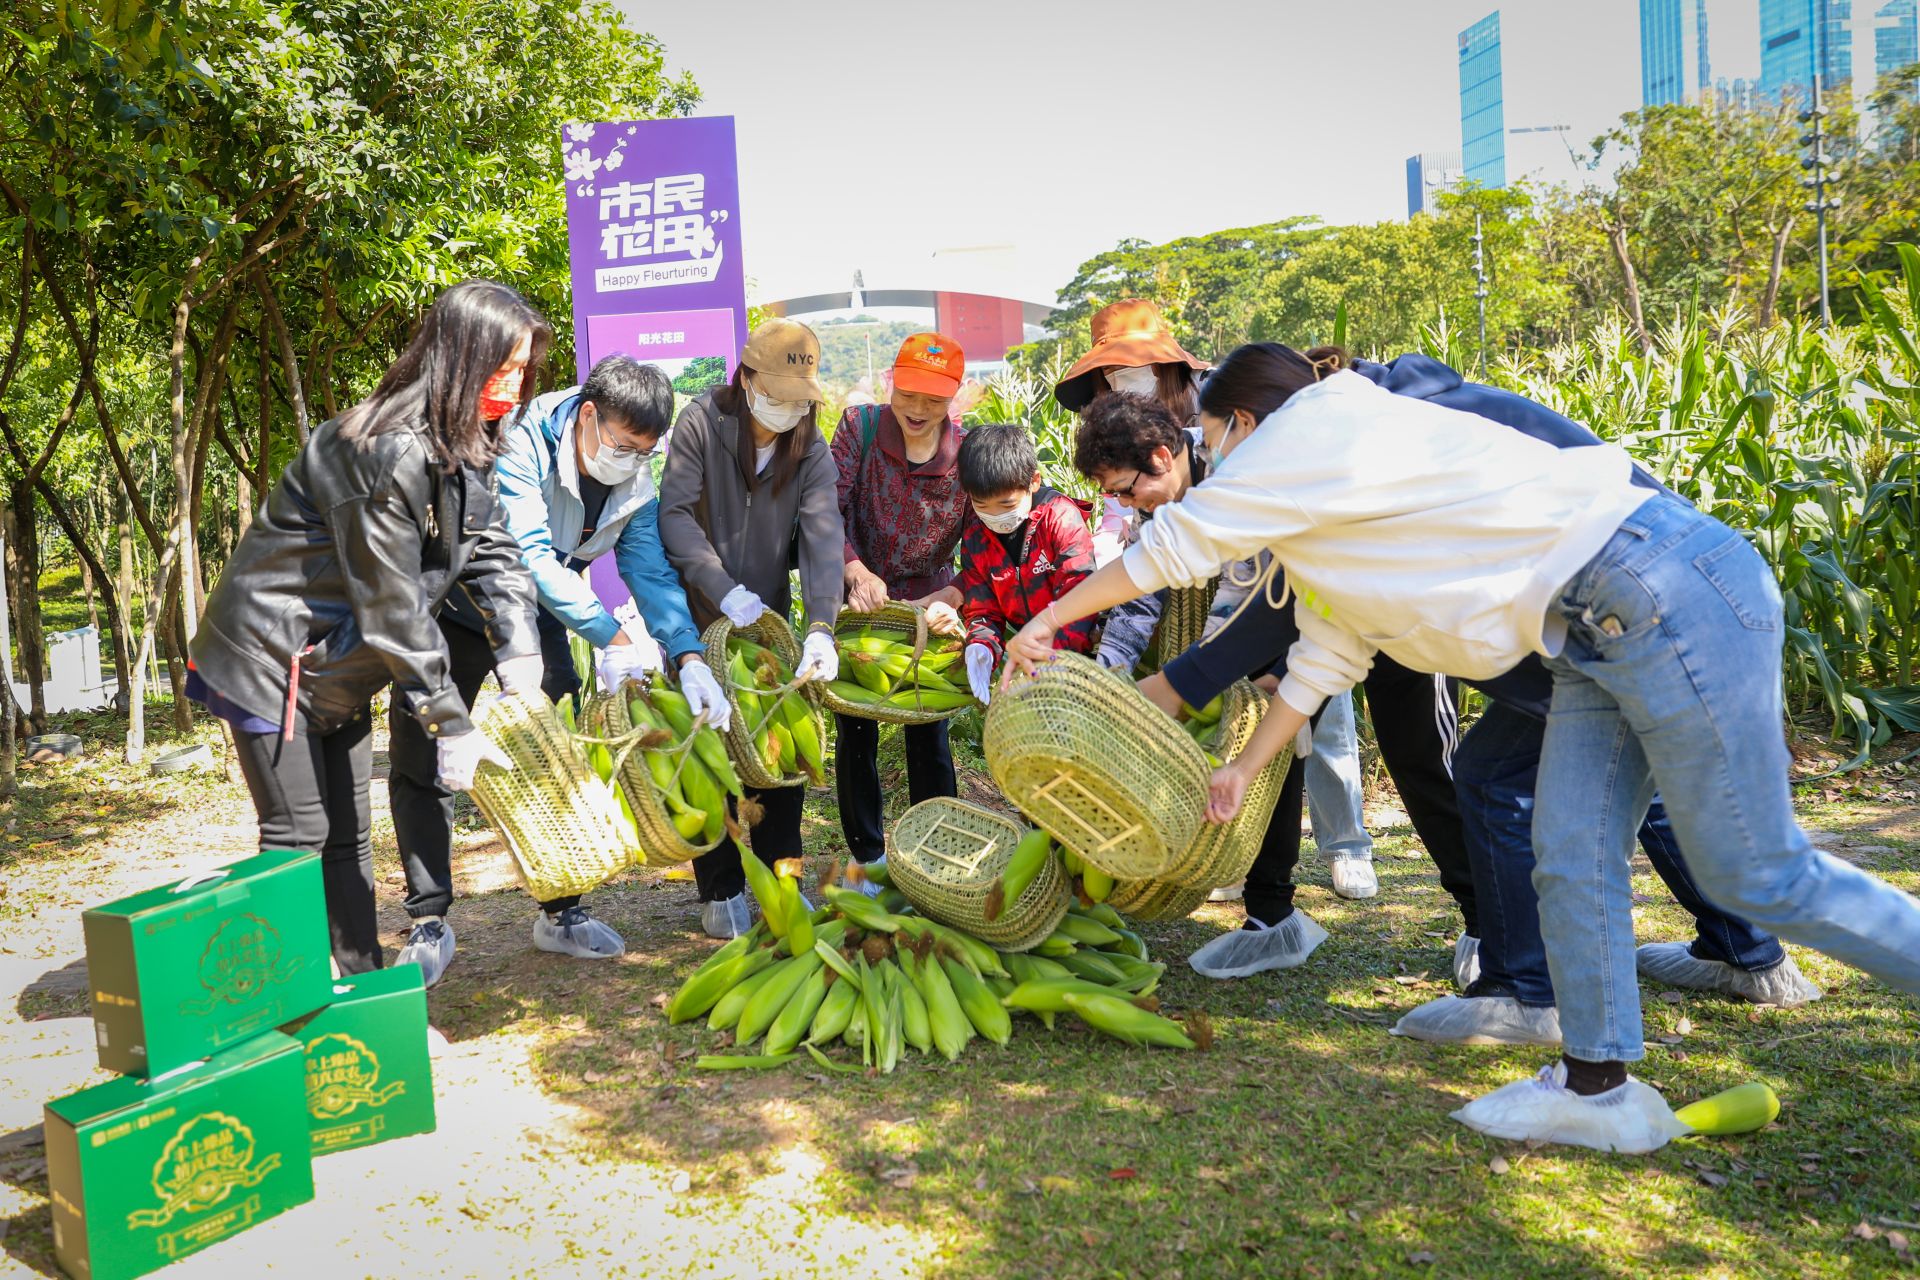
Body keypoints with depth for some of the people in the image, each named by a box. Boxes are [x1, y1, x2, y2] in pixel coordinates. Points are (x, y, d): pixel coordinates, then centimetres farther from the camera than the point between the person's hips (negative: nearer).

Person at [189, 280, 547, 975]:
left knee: (348, 836, 12)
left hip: (339, 669, 9)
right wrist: (451, 726, -23)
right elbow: (392, 605, -27)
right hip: (274, 660, -9)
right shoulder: (387, 451, -27)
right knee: (299, 837, -4)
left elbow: (493, 553, -2)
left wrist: (520, 663, -15)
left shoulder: (464, 448, 3)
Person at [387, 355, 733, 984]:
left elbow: (655, 574, -13)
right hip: (456, 610, -4)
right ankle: (429, 925, 8)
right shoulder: (521, 443, -30)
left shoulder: (634, 486, -11)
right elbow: (530, 554, -38)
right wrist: (614, 638, -42)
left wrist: (689, 658, -29)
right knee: (421, 765, -3)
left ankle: (561, 912, 15)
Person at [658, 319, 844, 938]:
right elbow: (674, 514, -18)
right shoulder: (703, 421, -11)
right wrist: (725, 589, -29)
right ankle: (721, 892, 13)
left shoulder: (811, 450, -5)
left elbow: (823, 537, -19)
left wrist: (821, 628, -33)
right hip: (700, 615, -3)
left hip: (770, 616, 3)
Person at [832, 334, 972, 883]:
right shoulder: (859, 426, -10)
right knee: (856, 734, 6)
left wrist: (947, 601, -31)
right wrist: (857, 571, -30)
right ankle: (867, 858, 21)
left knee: (928, 735, 7)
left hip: (928, 606, 0)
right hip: (858, 604, 0)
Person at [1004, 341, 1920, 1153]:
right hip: (1603, 631, 10)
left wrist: (1048, 622, 4)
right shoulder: (1325, 509, 19)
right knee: (1572, 857, 9)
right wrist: (1242, 768, 31)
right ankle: (1598, 1085, 17)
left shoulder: (1319, 423, -9)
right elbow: (1326, 657, 25)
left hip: (1670, 598, -10)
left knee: (1758, 877, -2)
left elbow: (1177, 545, -7)